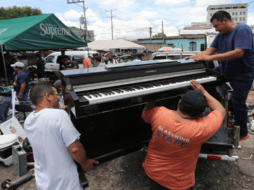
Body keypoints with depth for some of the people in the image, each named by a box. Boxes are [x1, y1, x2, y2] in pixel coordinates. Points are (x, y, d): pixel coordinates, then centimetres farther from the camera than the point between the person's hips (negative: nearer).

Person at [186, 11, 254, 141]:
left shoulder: (243, 30, -21)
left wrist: (211, 58, -37)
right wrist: (195, 57, -15)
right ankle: (219, 99, 18)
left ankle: (242, 134, 20)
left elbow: (239, 52, -34)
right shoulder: (221, 35, 5)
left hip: (243, 74, -7)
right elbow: (210, 50, 2)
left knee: (238, 104, -1)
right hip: (225, 69, 8)